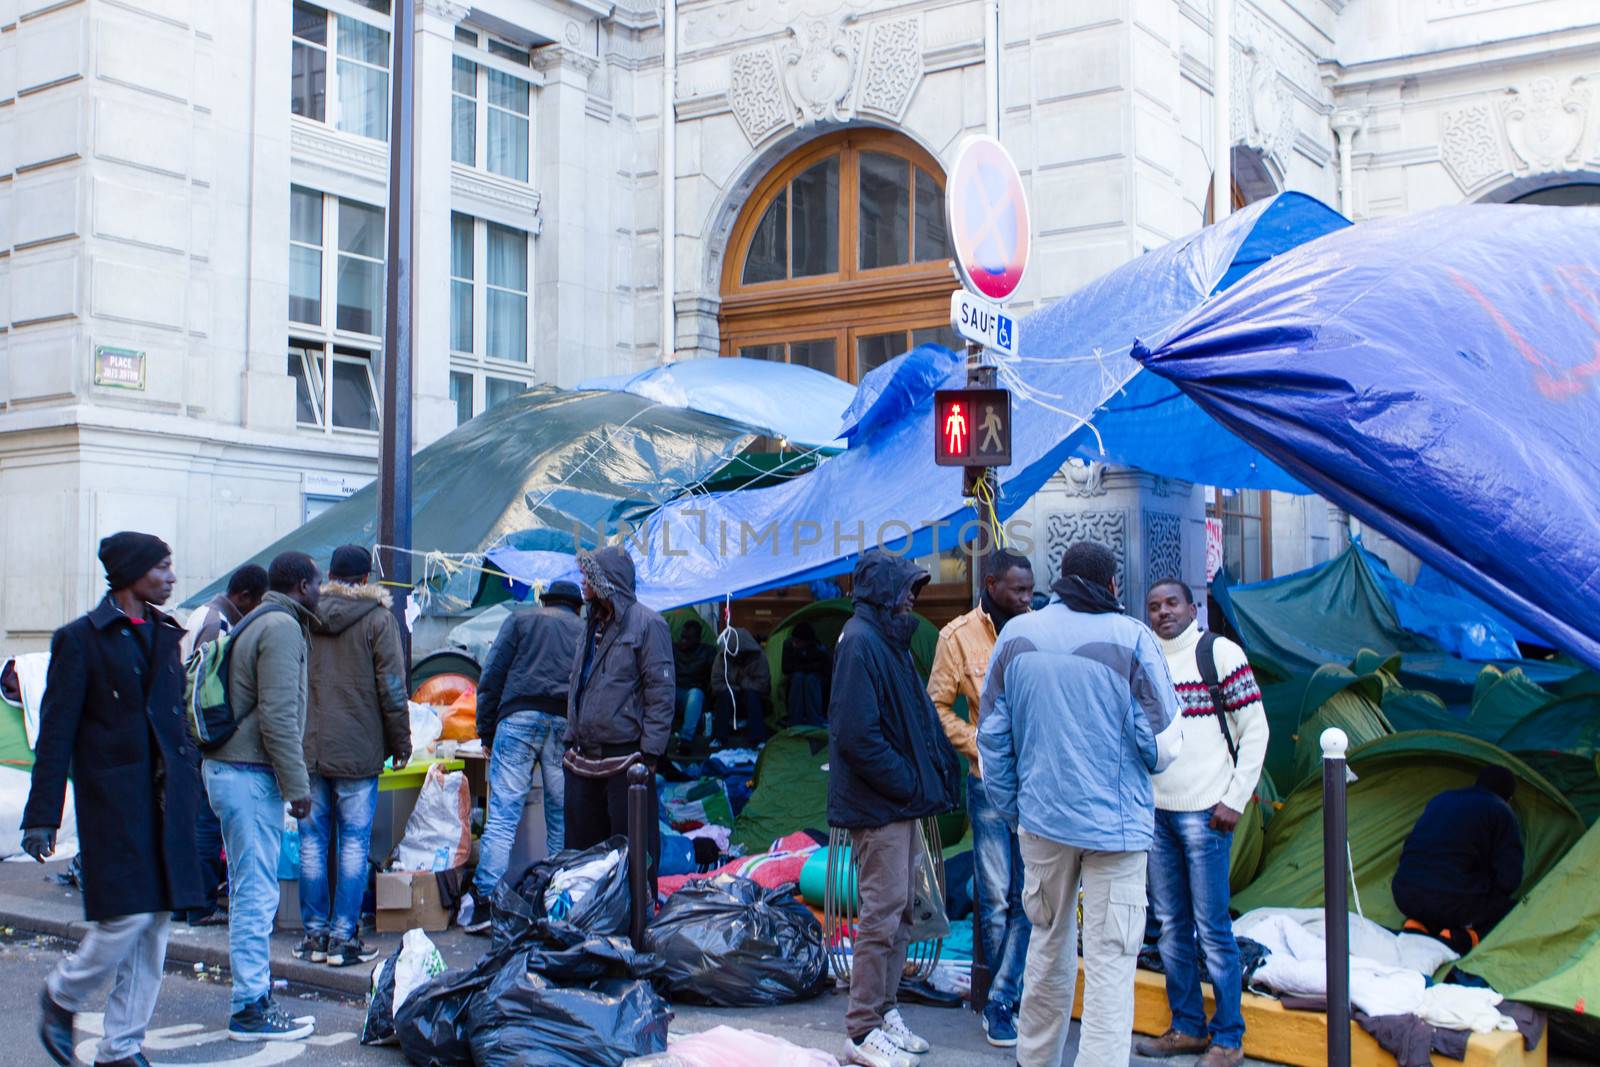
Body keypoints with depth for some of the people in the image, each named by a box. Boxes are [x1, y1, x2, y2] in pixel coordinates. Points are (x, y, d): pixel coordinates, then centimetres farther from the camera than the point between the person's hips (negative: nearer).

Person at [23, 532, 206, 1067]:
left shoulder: (165, 634, 14)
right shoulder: (82, 637, -5)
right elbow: (56, 731, -6)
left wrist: (188, 784, 13)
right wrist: (42, 816, -9)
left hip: (166, 798, 6)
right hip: (113, 796, -6)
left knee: (156, 920, 6)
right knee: (128, 914, -8)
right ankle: (61, 997, 21)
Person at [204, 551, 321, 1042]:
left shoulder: (255, 623, 18)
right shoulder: (282, 627, -14)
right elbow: (278, 716, -20)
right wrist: (297, 786, -17)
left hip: (229, 767, 10)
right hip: (250, 775, -10)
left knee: (251, 891, 17)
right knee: (256, 892, -6)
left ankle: (255, 995, 26)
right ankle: (251, 1010, -1)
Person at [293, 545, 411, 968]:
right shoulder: (378, 618, -5)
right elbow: (392, 687, -6)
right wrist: (400, 741, 4)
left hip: (307, 750, 4)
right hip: (358, 752, -3)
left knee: (312, 841, 9)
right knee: (354, 842, 2)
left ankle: (315, 934, 14)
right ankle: (343, 937, 2)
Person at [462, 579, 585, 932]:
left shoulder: (520, 620, 15)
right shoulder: (585, 632, 21)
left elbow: (492, 675, 8)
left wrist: (486, 732, 10)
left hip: (519, 718, -2)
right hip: (567, 725, 2)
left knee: (502, 815, -4)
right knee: (562, 817, 8)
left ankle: (484, 899, -9)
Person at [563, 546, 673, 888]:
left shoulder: (646, 624, -8)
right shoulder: (593, 626, 17)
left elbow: (661, 693, -12)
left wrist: (650, 754, -16)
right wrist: (571, 741, 18)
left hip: (624, 757, -8)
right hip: (584, 760, 8)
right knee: (582, 845, 14)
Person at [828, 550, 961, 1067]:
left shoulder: (887, 640, 16)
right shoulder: (860, 641, -16)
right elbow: (857, 734, -23)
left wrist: (938, 772, 7)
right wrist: (908, 783, -16)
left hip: (902, 805, 10)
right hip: (878, 806, -10)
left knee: (899, 912, 16)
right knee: (882, 915, -5)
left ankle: (885, 1011, 26)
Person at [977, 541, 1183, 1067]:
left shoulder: (1015, 634, 1)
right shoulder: (1132, 638, -11)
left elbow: (993, 733, 7)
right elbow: (1163, 742, -8)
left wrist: (1009, 805, 17)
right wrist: (1151, 764, 15)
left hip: (1042, 816, 4)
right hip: (1114, 820, -4)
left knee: (1048, 942, 19)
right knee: (1110, 959, 1)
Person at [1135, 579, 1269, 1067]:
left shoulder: (1219, 652, -5)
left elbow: (1255, 730, -5)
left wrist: (1235, 800, -9)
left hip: (1204, 812, -5)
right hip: (1154, 812, 6)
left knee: (1213, 929, -2)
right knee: (1172, 927, 11)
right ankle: (1187, 1028, 23)